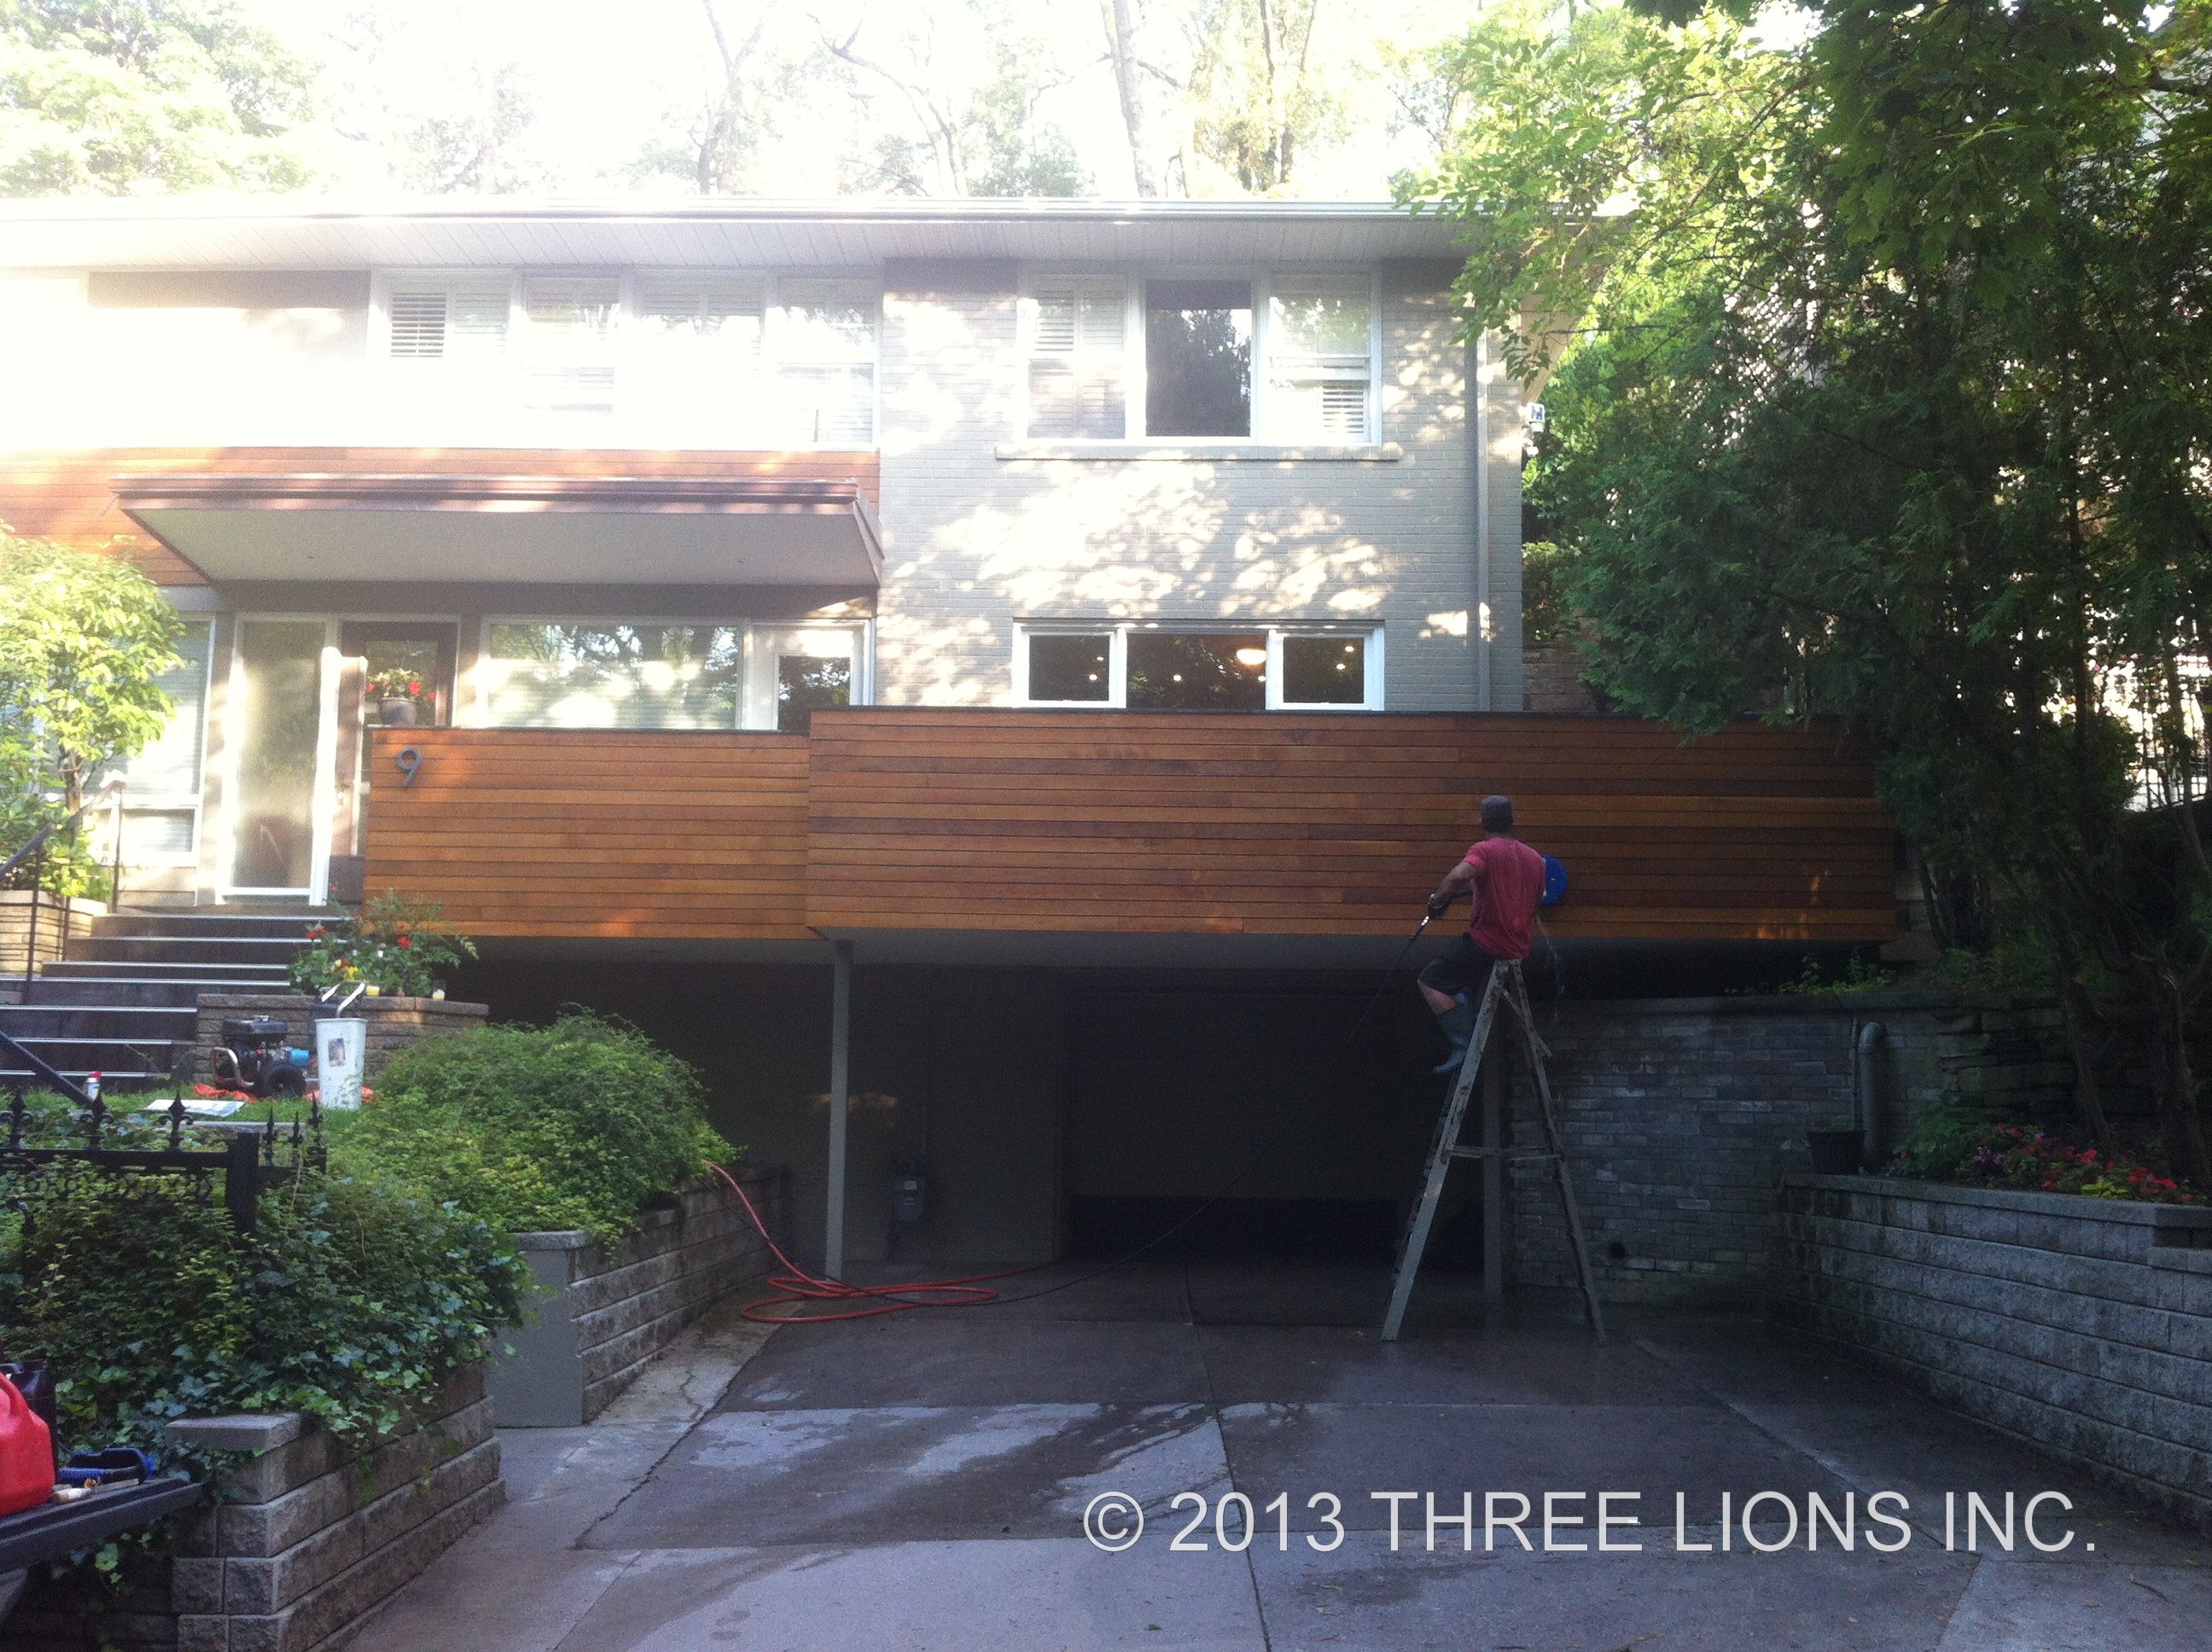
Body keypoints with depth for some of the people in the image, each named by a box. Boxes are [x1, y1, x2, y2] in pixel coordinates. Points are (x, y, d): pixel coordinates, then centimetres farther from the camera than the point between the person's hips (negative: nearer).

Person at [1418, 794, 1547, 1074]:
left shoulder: (1485, 850, -10)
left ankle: (1465, 1047, -16)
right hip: (1519, 949, 8)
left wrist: (1437, 902, -16)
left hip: (1486, 942, -8)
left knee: (1430, 980, -3)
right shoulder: (1535, 859, 13)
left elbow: (1460, 875, -31)